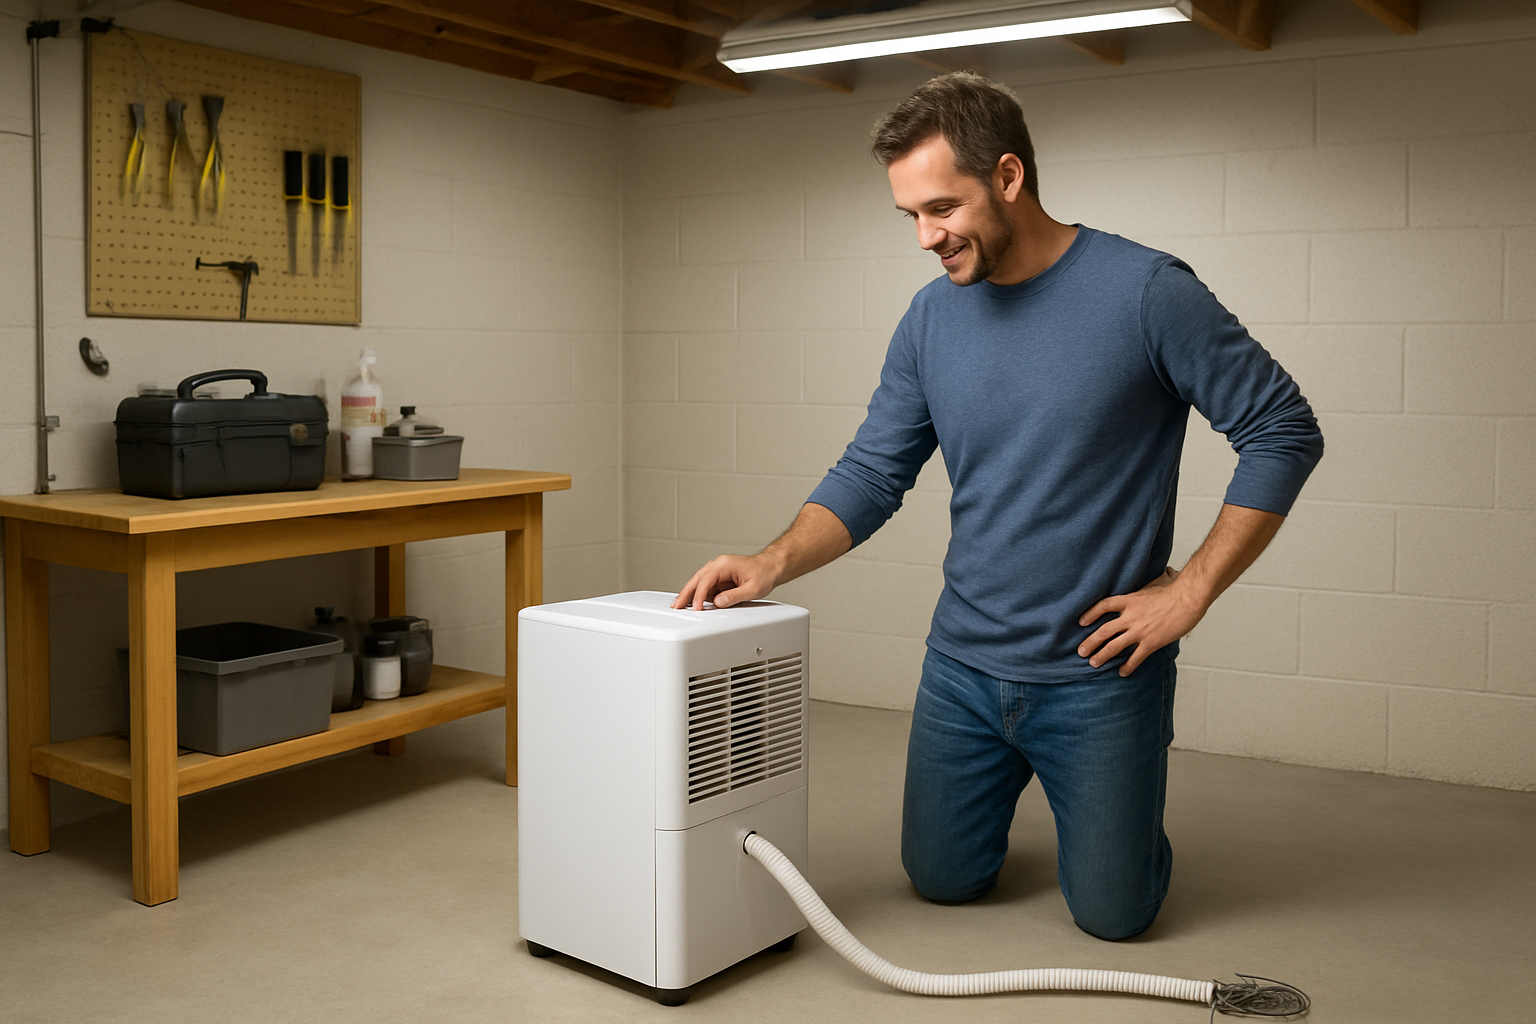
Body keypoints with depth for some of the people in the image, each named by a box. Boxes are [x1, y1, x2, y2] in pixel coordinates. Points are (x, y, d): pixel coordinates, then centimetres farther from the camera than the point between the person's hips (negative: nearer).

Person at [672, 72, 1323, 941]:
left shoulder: (1146, 292, -16)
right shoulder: (933, 318, -1)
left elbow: (1285, 433, -11)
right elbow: (872, 474, 2)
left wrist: (1191, 589, -14)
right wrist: (776, 562, -15)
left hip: (1098, 673, -4)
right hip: (965, 666, 4)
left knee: (1113, 912, 7)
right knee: (944, 881, 14)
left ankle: (1137, 777, 36)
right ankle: (1020, 777, 43)